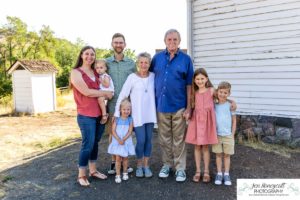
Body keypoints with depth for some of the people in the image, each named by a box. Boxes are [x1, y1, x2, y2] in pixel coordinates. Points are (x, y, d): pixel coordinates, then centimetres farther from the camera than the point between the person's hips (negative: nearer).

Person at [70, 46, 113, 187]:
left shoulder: (96, 73, 14)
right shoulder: (76, 72, -4)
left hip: (99, 114, 6)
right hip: (86, 116, -6)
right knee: (87, 145, -3)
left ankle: (93, 171, 27)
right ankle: (81, 175, 13)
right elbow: (86, 92, -15)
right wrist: (105, 93, -7)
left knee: (95, 143, 13)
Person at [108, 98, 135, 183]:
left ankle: (125, 173, 28)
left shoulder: (130, 120, -3)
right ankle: (118, 175, 12)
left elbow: (130, 132, -8)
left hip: (127, 142, 1)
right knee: (118, 158, 1)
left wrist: (123, 140, -18)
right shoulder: (117, 119, -5)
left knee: (125, 157, 12)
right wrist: (119, 140, -18)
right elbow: (113, 131, -8)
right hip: (117, 141, -1)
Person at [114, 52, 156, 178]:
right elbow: (122, 95, -8)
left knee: (148, 140, 9)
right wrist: (117, 112, -10)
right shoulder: (132, 77, -7)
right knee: (141, 141, -3)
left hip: (150, 114, 3)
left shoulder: (153, 76, 3)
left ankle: (146, 165, 24)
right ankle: (139, 165, 20)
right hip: (137, 115, -3)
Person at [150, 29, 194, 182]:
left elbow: (189, 85, -2)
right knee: (164, 139, 13)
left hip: (179, 106, -2)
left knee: (179, 139, 7)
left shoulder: (186, 59, -1)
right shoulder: (157, 58, 6)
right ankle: (166, 164, 29)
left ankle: (180, 168, 19)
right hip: (161, 105, 3)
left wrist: (189, 106, -5)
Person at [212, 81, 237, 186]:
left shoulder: (230, 105, -5)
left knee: (227, 155, 9)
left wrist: (232, 134, -1)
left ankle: (226, 174, 21)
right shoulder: (214, 105, -1)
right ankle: (219, 174, 20)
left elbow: (234, 120, 0)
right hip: (216, 134, 1)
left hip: (228, 135, -1)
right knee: (218, 154, 9)